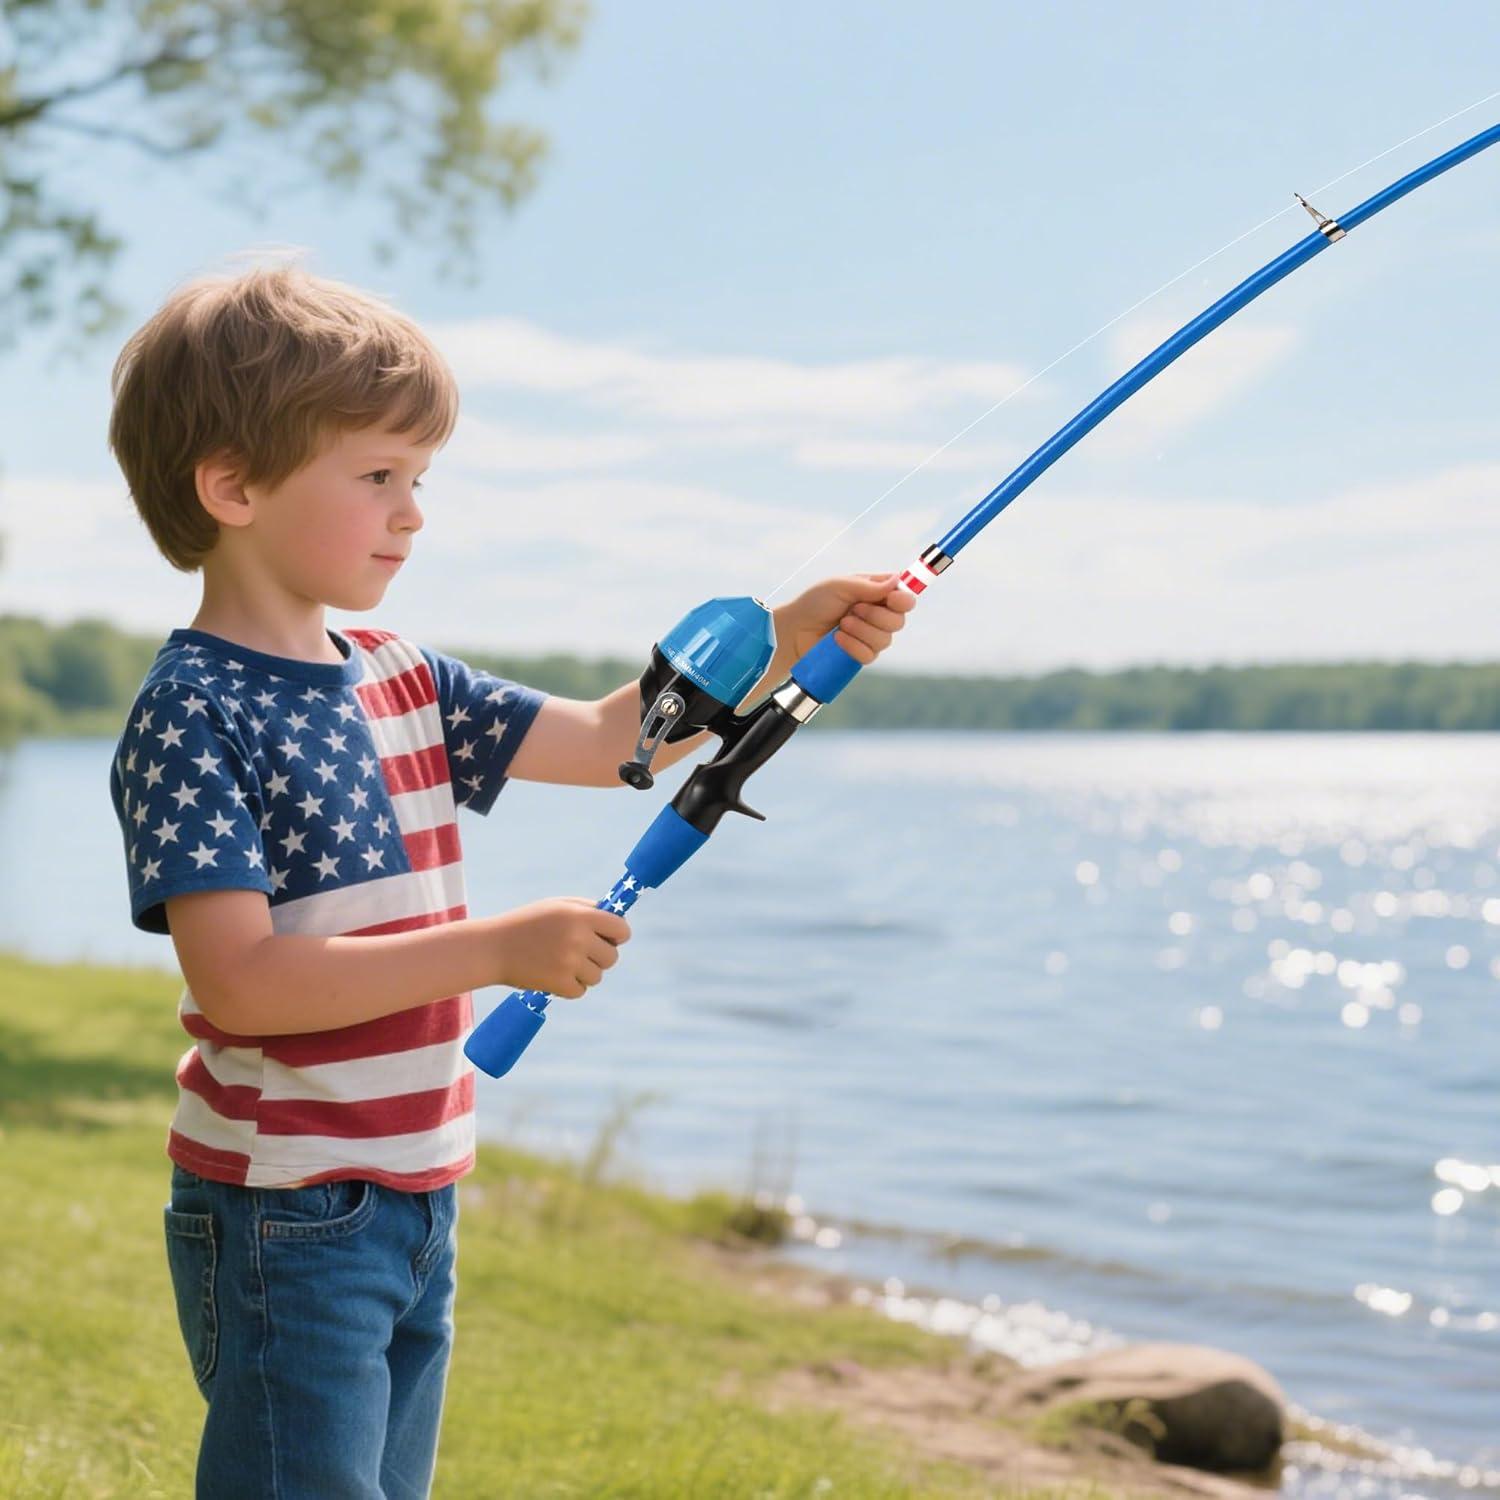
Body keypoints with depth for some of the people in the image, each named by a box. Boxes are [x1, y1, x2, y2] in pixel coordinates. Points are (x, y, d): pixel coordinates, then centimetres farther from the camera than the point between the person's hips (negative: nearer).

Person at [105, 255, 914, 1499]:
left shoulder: (402, 680, 8)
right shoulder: (192, 716, -15)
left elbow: (609, 740, 14)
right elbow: (238, 981, -23)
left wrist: (787, 641, 3)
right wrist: (499, 949, -25)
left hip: (415, 1200, 8)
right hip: (283, 1220, -8)